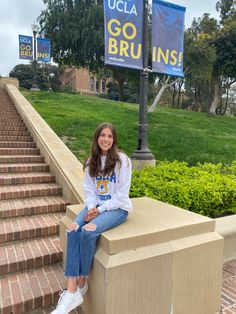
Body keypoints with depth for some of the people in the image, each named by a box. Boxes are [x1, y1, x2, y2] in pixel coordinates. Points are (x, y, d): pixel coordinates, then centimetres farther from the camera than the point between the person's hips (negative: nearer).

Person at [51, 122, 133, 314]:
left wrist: (101, 210, -16)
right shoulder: (92, 161, 8)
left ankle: (82, 282, -3)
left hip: (117, 208, -5)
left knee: (88, 231, -28)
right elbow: (89, 190, 6)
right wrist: (91, 208, -12)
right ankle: (71, 292, -18)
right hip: (96, 206, 5)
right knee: (73, 229, -23)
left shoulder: (122, 160, -10)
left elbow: (122, 194, -12)